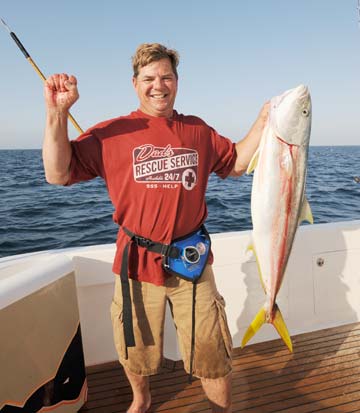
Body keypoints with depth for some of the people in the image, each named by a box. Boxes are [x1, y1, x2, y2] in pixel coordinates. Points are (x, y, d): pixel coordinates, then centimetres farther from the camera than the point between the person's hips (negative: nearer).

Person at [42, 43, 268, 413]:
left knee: (213, 357, 11)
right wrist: (57, 111, -16)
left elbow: (237, 163, 16)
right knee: (137, 354, 22)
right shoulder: (111, 132, -3)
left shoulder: (198, 131, 7)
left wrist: (263, 122, 7)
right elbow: (58, 174, -7)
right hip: (138, 262, 0)